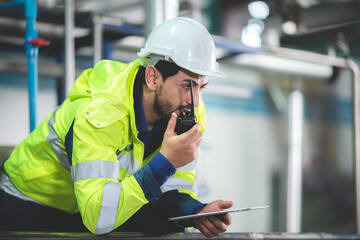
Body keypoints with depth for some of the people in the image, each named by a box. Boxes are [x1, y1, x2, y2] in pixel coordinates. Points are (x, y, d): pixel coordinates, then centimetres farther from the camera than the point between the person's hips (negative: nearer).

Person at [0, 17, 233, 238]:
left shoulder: (188, 112, -15)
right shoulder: (98, 115, -36)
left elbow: (174, 188, -8)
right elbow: (97, 218, -42)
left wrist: (196, 212, -31)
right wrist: (165, 161, -46)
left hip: (114, 202, 3)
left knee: (171, 230, -22)